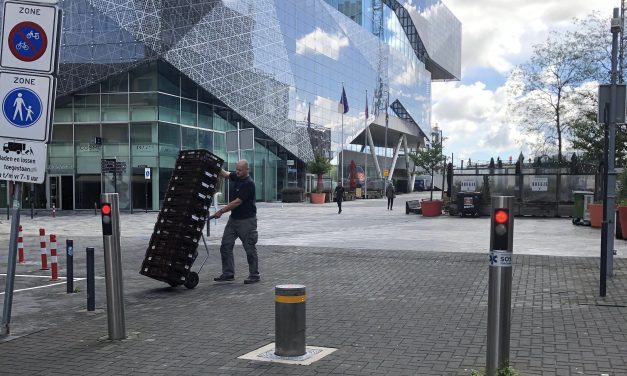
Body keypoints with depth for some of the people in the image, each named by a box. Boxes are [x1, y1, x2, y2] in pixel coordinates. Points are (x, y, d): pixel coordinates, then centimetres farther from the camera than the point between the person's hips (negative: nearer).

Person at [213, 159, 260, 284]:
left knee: (250, 248, -1)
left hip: (247, 220, -8)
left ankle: (254, 275, 9)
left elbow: (237, 202, -20)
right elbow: (225, 174, 23)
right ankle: (228, 273, 11)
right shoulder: (236, 177, 6)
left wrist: (221, 211, -17)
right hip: (233, 218, 9)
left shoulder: (249, 183, -19)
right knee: (225, 246, 5)